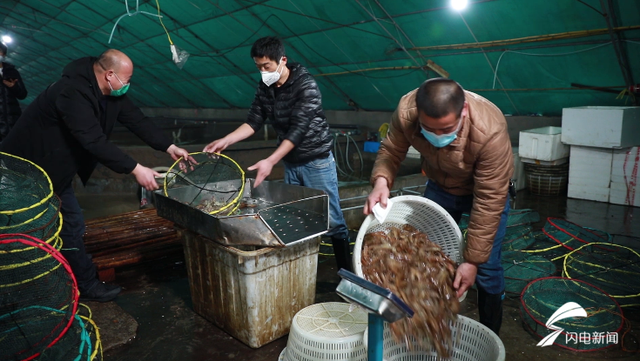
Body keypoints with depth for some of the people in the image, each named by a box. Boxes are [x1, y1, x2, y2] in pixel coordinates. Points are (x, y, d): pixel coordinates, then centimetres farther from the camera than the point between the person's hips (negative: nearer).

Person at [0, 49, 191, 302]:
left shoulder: (110, 92, -4)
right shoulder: (73, 93, -32)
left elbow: (136, 119, -1)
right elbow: (95, 141, -39)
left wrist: (169, 147, -8)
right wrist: (135, 169, -40)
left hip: (57, 166, 9)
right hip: (31, 168, -9)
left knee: (70, 225, 14)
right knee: (70, 226, -4)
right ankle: (87, 286, 8)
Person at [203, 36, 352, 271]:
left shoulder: (306, 85, -18)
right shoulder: (264, 88, 2)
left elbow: (299, 129, -25)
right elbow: (254, 122, 4)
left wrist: (270, 161, -31)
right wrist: (225, 141, -10)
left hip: (316, 160, -6)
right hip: (290, 162, 6)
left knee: (332, 219, -2)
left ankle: (347, 272, 11)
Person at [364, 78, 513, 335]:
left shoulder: (490, 132, -39)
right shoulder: (406, 111, -30)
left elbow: (488, 202, -32)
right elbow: (391, 150, -13)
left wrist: (472, 261, -29)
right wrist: (381, 181, -35)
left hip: (486, 189, -3)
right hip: (439, 186, 4)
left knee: (486, 267, -6)